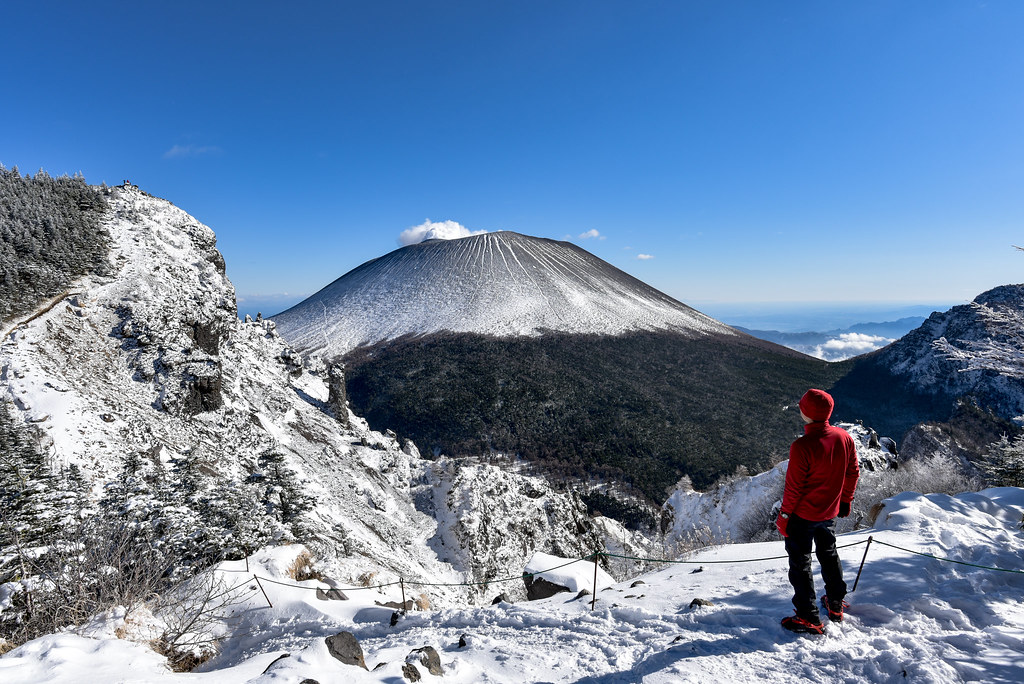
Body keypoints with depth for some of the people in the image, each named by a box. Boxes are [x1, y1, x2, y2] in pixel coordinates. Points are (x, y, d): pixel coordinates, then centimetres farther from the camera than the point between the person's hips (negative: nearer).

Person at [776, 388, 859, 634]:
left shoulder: (802, 447, -29)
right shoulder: (845, 438, -9)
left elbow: (794, 486, -21)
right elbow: (852, 473, 5)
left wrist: (784, 516, -8)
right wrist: (845, 501, 20)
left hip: (803, 514, -6)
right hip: (830, 512, 7)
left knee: (800, 563, 8)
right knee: (829, 554, 26)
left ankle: (808, 618, 15)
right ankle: (835, 605, 41)